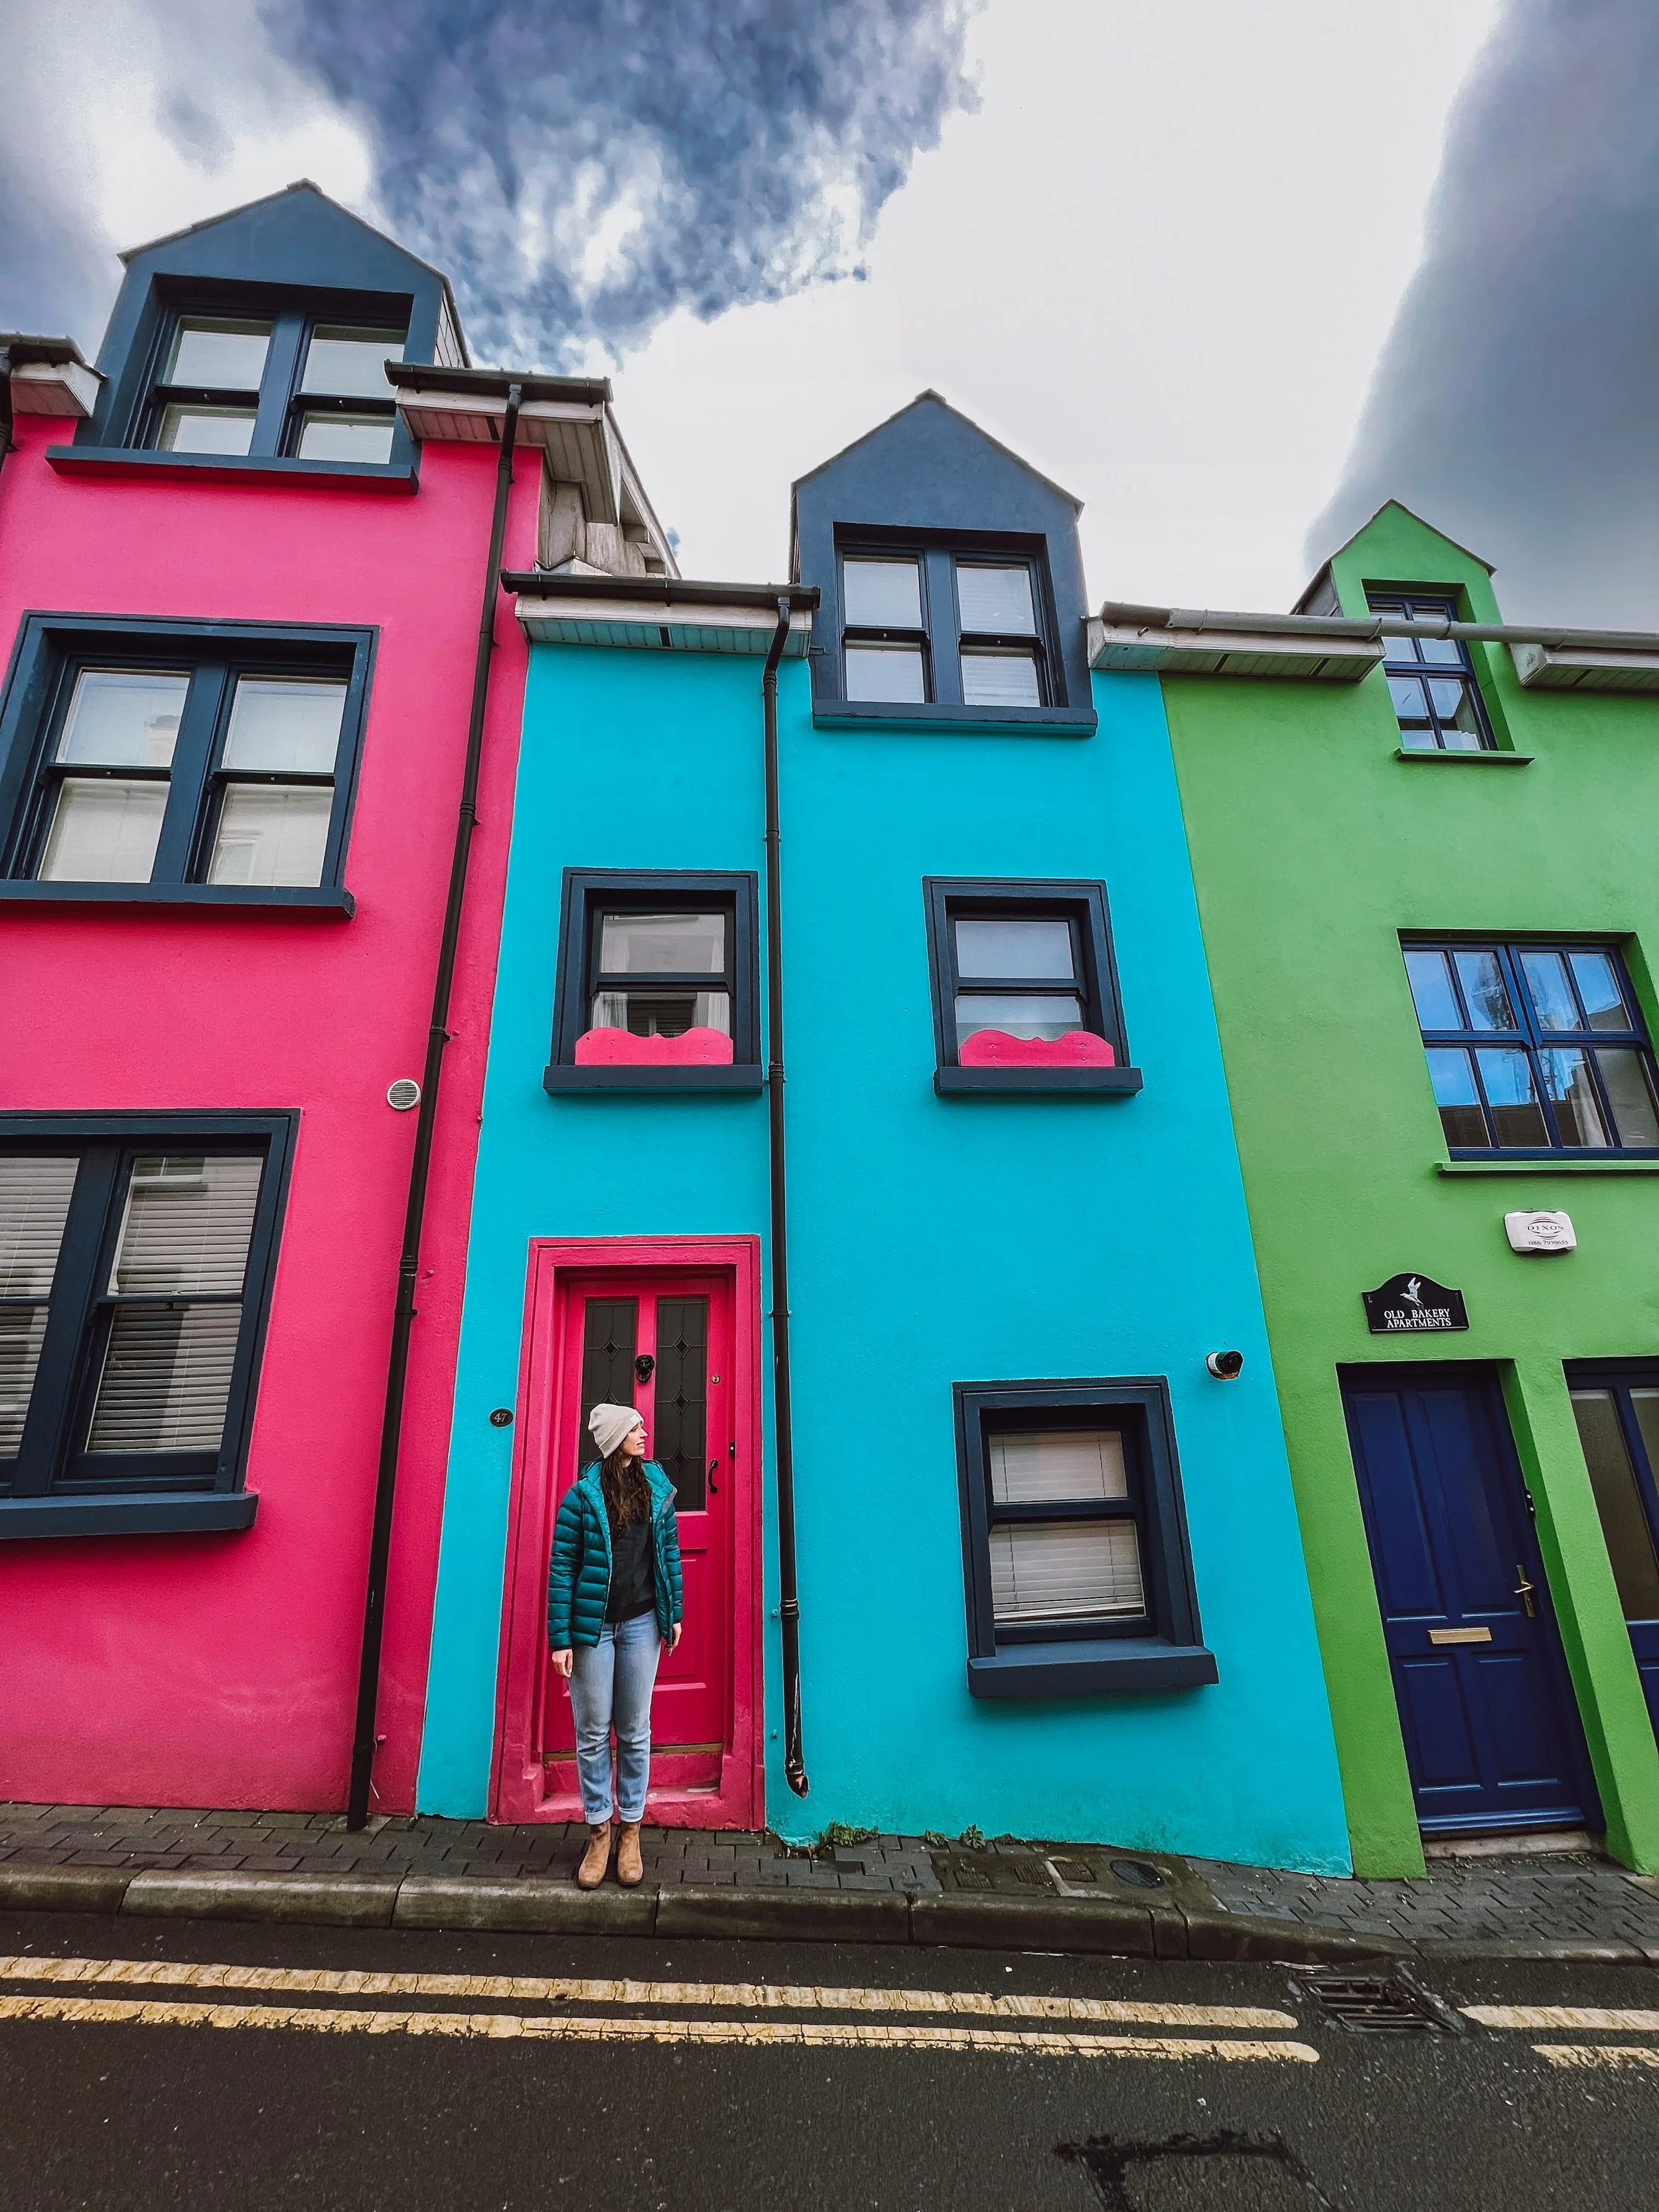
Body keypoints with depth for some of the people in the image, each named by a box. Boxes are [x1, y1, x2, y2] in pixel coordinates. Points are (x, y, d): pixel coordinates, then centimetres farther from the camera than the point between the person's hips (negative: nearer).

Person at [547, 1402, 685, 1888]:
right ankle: (598, 1833, 29)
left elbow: (669, 1551, 6)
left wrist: (675, 1612, 6)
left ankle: (631, 1832, 29)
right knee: (593, 1734, 10)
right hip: (593, 1627, -2)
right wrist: (560, 1638, -8)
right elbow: (562, 1568, -8)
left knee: (635, 1732, 13)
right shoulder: (583, 1494, -11)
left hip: (641, 1624, 2)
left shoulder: (656, 1487, -1)